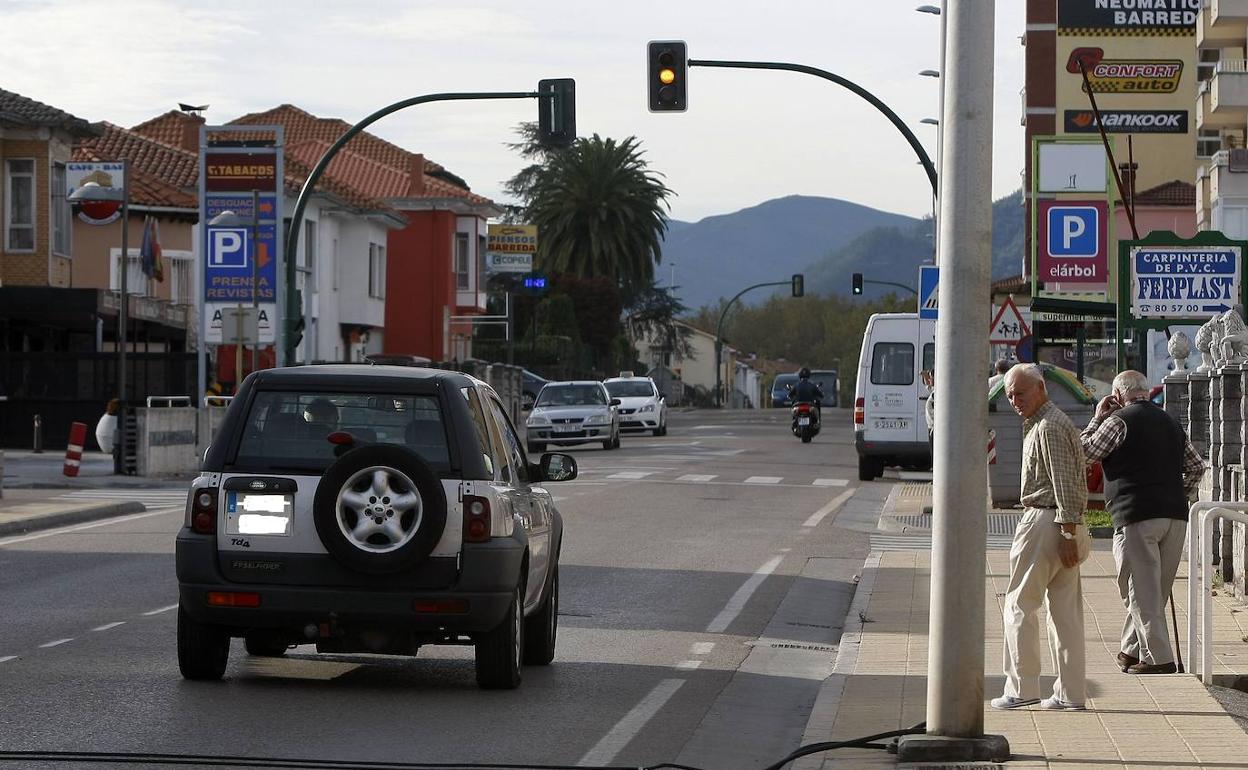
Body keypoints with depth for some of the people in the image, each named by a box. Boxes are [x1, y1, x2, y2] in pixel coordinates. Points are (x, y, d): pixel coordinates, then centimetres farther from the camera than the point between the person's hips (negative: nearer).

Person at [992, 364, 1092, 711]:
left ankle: (1022, 687, -2)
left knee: (1020, 604, -3)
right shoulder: (1039, 423, 20)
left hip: (1046, 522, -10)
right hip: (1064, 526, 10)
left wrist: (1067, 533, -22)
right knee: (1065, 609, 7)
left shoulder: (1049, 427, -13)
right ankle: (1071, 693, 7)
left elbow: (1065, 483, -20)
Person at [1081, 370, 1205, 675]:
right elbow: (1197, 466, 21)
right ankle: (1132, 650, 24)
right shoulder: (1170, 423, 18)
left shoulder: (1119, 420, -4)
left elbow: (1085, 452, 1)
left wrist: (1097, 418, 12)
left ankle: (1158, 658, -8)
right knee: (1155, 591, 14)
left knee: (1142, 592, -4)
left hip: (1136, 516, -7)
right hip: (1175, 516, 7)